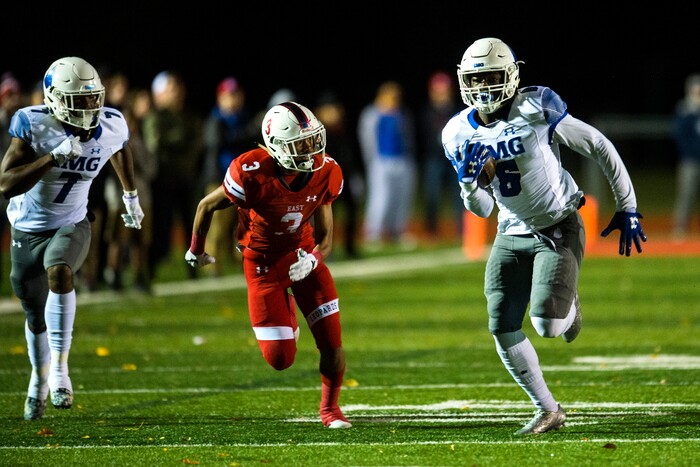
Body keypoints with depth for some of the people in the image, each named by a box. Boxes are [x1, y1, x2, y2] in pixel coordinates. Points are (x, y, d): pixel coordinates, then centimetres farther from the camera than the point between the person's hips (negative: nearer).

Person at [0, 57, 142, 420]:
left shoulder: (110, 127, -13)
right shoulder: (34, 125, -24)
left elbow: (120, 149, 14)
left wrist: (130, 195, 25)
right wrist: (53, 157, -39)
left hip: (72, 226, 0)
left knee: (59, 272, -34)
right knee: (36, 316, 13)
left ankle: (60, 366, -30)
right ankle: (40, 377, 42)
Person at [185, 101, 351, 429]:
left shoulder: (325, 175, -17)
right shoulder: (252, 174, -29)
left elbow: (324, 236, -4)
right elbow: (207, 206, -10)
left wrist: (313, 259, -27)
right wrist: (196, 251, 6)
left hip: (303, 253, 3)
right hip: (263, 262, -3)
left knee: (331, 344, -5)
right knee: (281, 360, -4)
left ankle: (330, 408, 23)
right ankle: (284, 310, 32)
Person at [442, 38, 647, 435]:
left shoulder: (538, 110, -18)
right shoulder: (461, 134, -2)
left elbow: (599, 147, -8)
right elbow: (483, 208, 5)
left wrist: (627, 208, -5)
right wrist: (469, 182, -18)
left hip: (559, 228, -5)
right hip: (513, 235, 5)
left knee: (547, 324, -20)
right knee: (502, 328, -5)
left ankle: (569, 305, 20)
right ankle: (548, 411, 13)